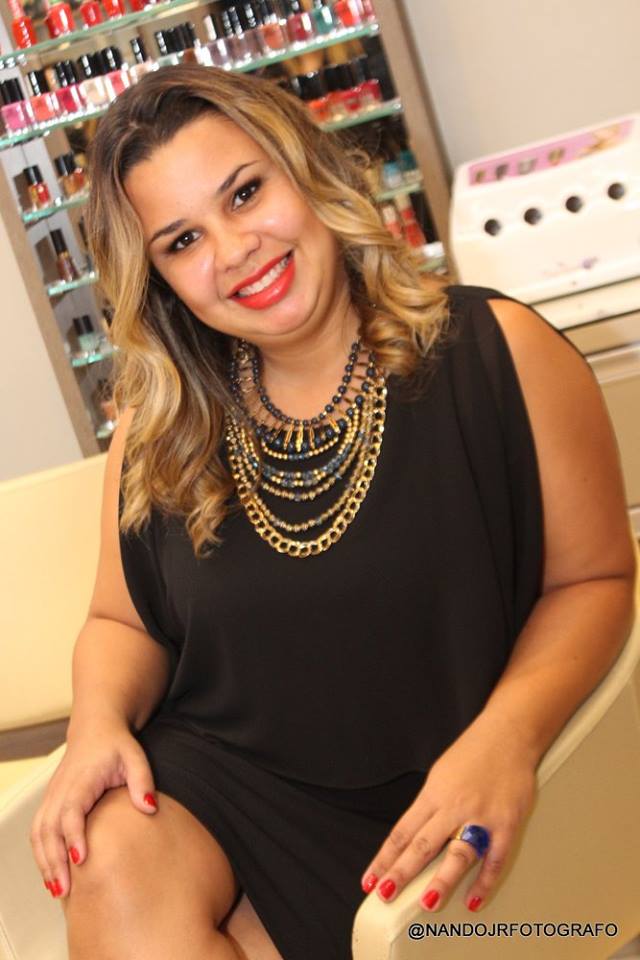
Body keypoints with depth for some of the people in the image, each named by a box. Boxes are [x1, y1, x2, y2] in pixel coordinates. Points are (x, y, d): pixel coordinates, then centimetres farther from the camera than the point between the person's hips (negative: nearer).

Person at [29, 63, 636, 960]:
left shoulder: (496, 351, -9)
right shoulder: (159, 428, 2)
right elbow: (124, 622, 13)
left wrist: (507, 736, -22)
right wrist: (101, 718, -10)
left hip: (416, 801, -3)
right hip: (217, 770, 3)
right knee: (110, 870, -28)